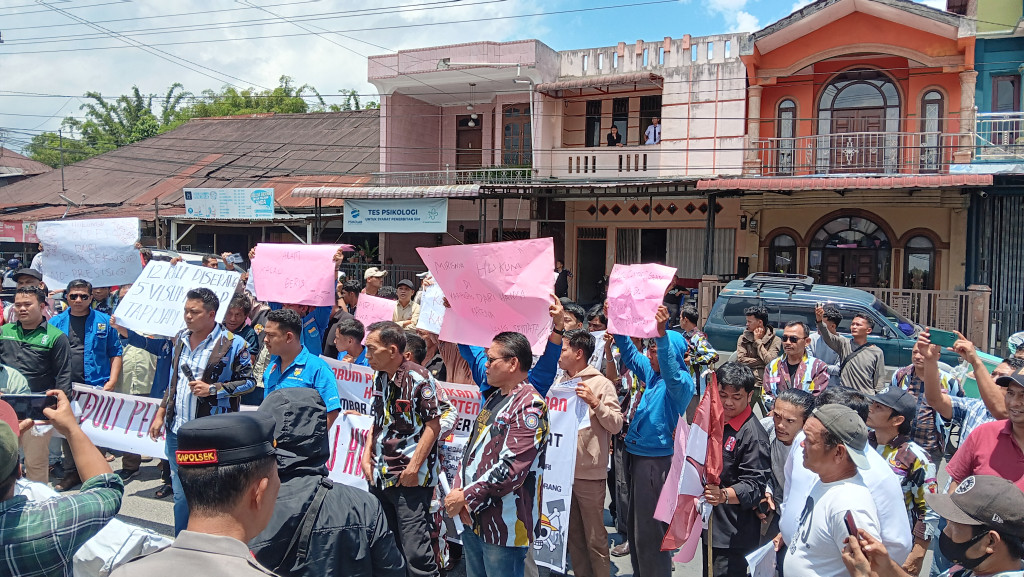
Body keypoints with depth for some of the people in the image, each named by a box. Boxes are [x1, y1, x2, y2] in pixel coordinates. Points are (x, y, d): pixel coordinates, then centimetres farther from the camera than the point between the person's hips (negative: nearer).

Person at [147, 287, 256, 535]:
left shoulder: (233, 345, -10)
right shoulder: (179, 339, 9)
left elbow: (249, 382, -7)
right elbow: (172, 381, 19)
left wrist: (212, 389, -17)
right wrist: (161, 414, 17)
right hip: (176, 430, 6)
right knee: (180, 495, 16)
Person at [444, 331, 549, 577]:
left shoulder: (530, 407, -17)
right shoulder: (494, 399, 12)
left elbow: (510, 469, -24)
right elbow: (471, 448, 13)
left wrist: (466, 496, -17)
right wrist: (457, 491, -2)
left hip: (504, 526, -8)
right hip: (472, 518, 9)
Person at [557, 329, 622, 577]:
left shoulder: (601, 384, -8)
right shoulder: (560, 382, 9)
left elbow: (616, 425, -12)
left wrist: (595, 402, -22)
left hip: (589, 472, -6)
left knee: (594, 537, 2)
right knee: (572, 534, 16)